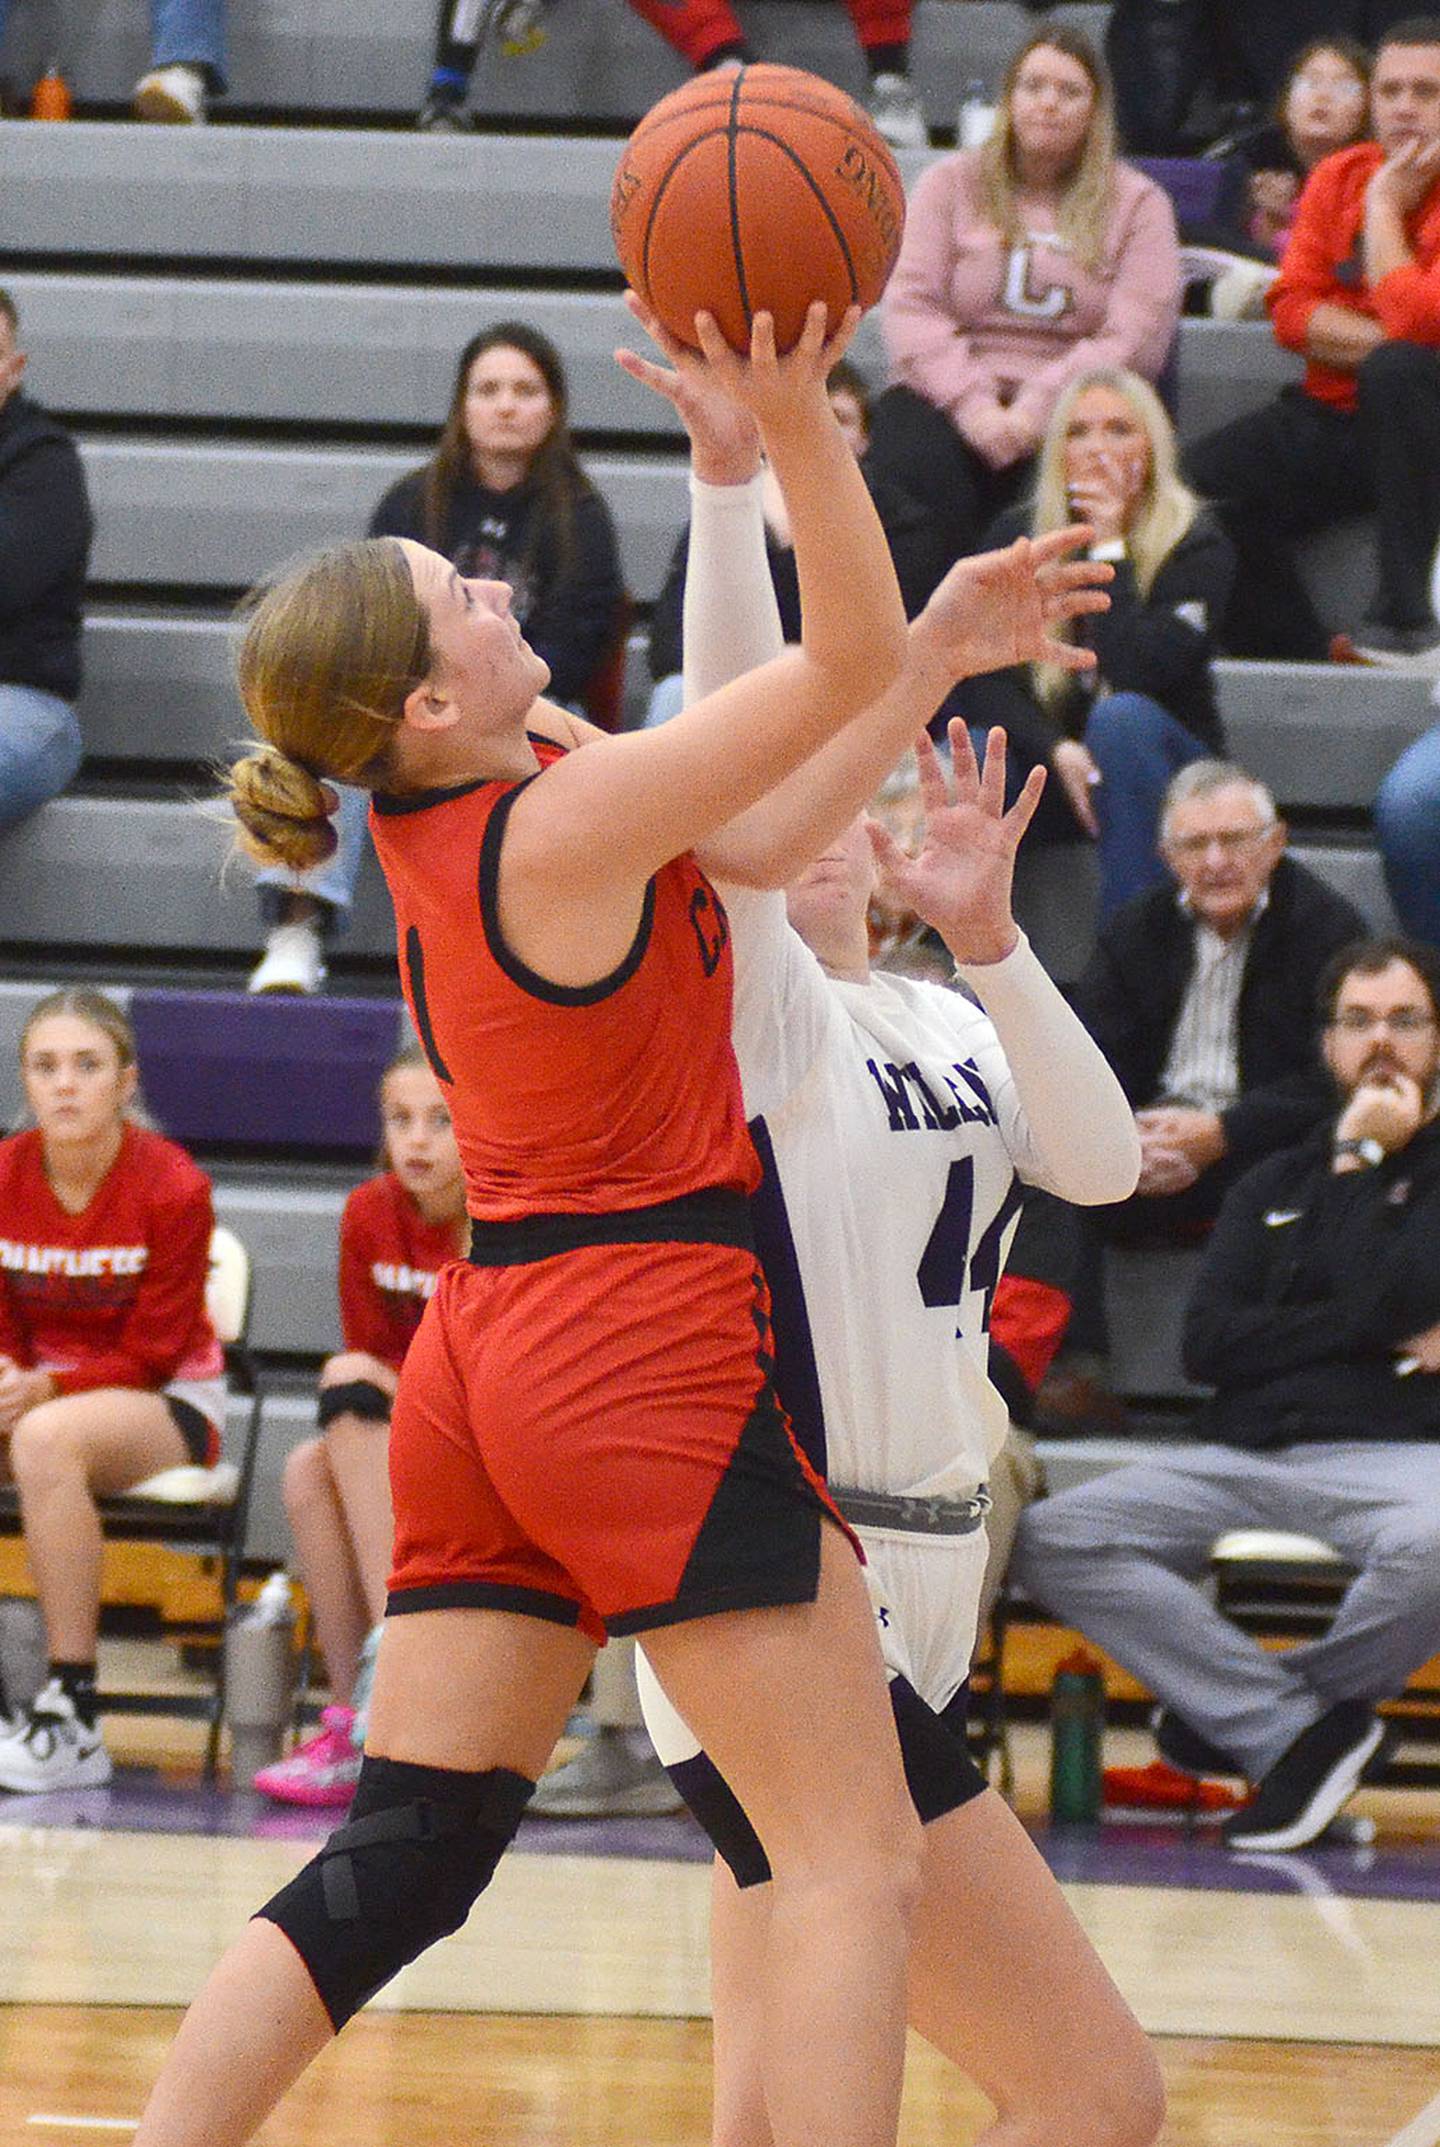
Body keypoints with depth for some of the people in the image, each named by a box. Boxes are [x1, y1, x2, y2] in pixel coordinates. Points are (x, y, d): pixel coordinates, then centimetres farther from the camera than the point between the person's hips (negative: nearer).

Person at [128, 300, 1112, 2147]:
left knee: (400, 1863, 9)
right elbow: (841, 664, -16)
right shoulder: (566, 819, -15)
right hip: (652, 1355, -9)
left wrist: (944, 648, 15)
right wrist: (794, 430, -25)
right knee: (858, 1859, -4)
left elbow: (760, 837, 16)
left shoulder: (444, 819, 9)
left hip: (489, 1357, 9)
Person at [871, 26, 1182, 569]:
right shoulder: (952, 183, 17)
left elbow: (1135, 339, 0)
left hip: (1070, 406, -1)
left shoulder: (1136, 204, 13)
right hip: (950, 397, 1)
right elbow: (909, 305, 4)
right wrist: (970, 404, -13)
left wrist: (1037, 409, -15)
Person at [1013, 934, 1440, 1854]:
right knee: (1048, 1539, -20)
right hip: (1242, 1458, 4)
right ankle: (1297, 1728, -19)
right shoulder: (1276, 1183, 22)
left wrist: (1360, 1158, 0)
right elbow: (1210, 1343, 7)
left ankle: (1245, 1710, -11)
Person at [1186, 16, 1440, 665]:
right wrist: (1383, 340, -15)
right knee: (1201, 480, -17)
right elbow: (1292, 310, 1)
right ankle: (1304, 662, -9)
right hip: (1332, 417, 6)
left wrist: (1385, 206, -13)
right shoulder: (1338, 177, 9)